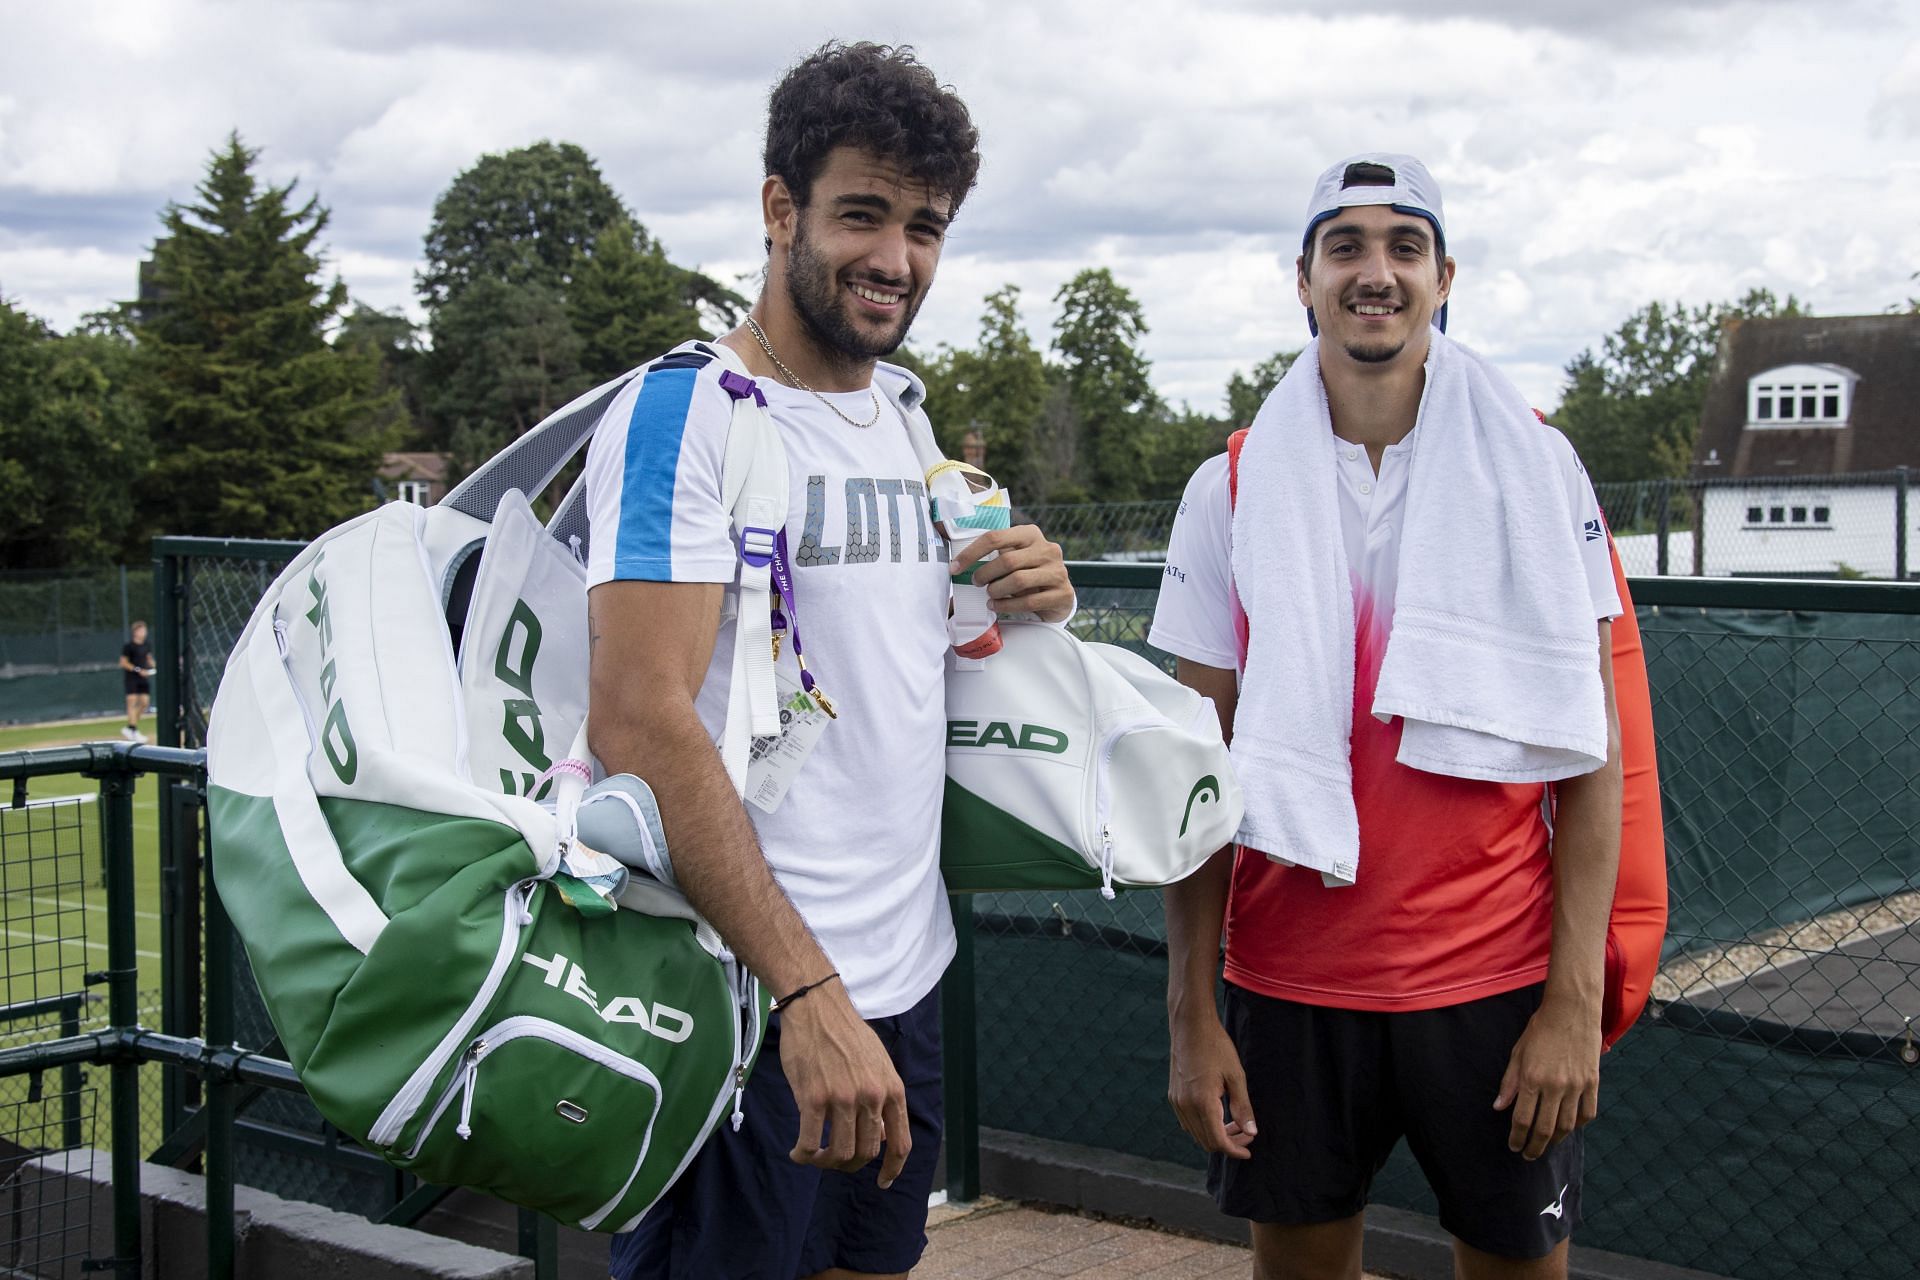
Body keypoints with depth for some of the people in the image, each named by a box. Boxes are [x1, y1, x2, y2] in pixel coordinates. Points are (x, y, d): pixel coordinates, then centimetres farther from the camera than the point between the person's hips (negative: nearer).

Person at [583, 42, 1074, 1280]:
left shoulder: (910, 425, 12)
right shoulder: (685, 412, -12)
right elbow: (641, 720, -22)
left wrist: (1030, 605, 0)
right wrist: (807, 990, -27)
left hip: (906, 981, 8)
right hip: (747, 998, -8)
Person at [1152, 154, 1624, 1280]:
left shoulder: (1534, 467, -1)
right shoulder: (1232, 492, 1)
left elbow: (1589, 752, -2)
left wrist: (1576, 998, -9)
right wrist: (1192, 1014, -2)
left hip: (1497, 981, -1)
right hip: (1288, 980, 1)